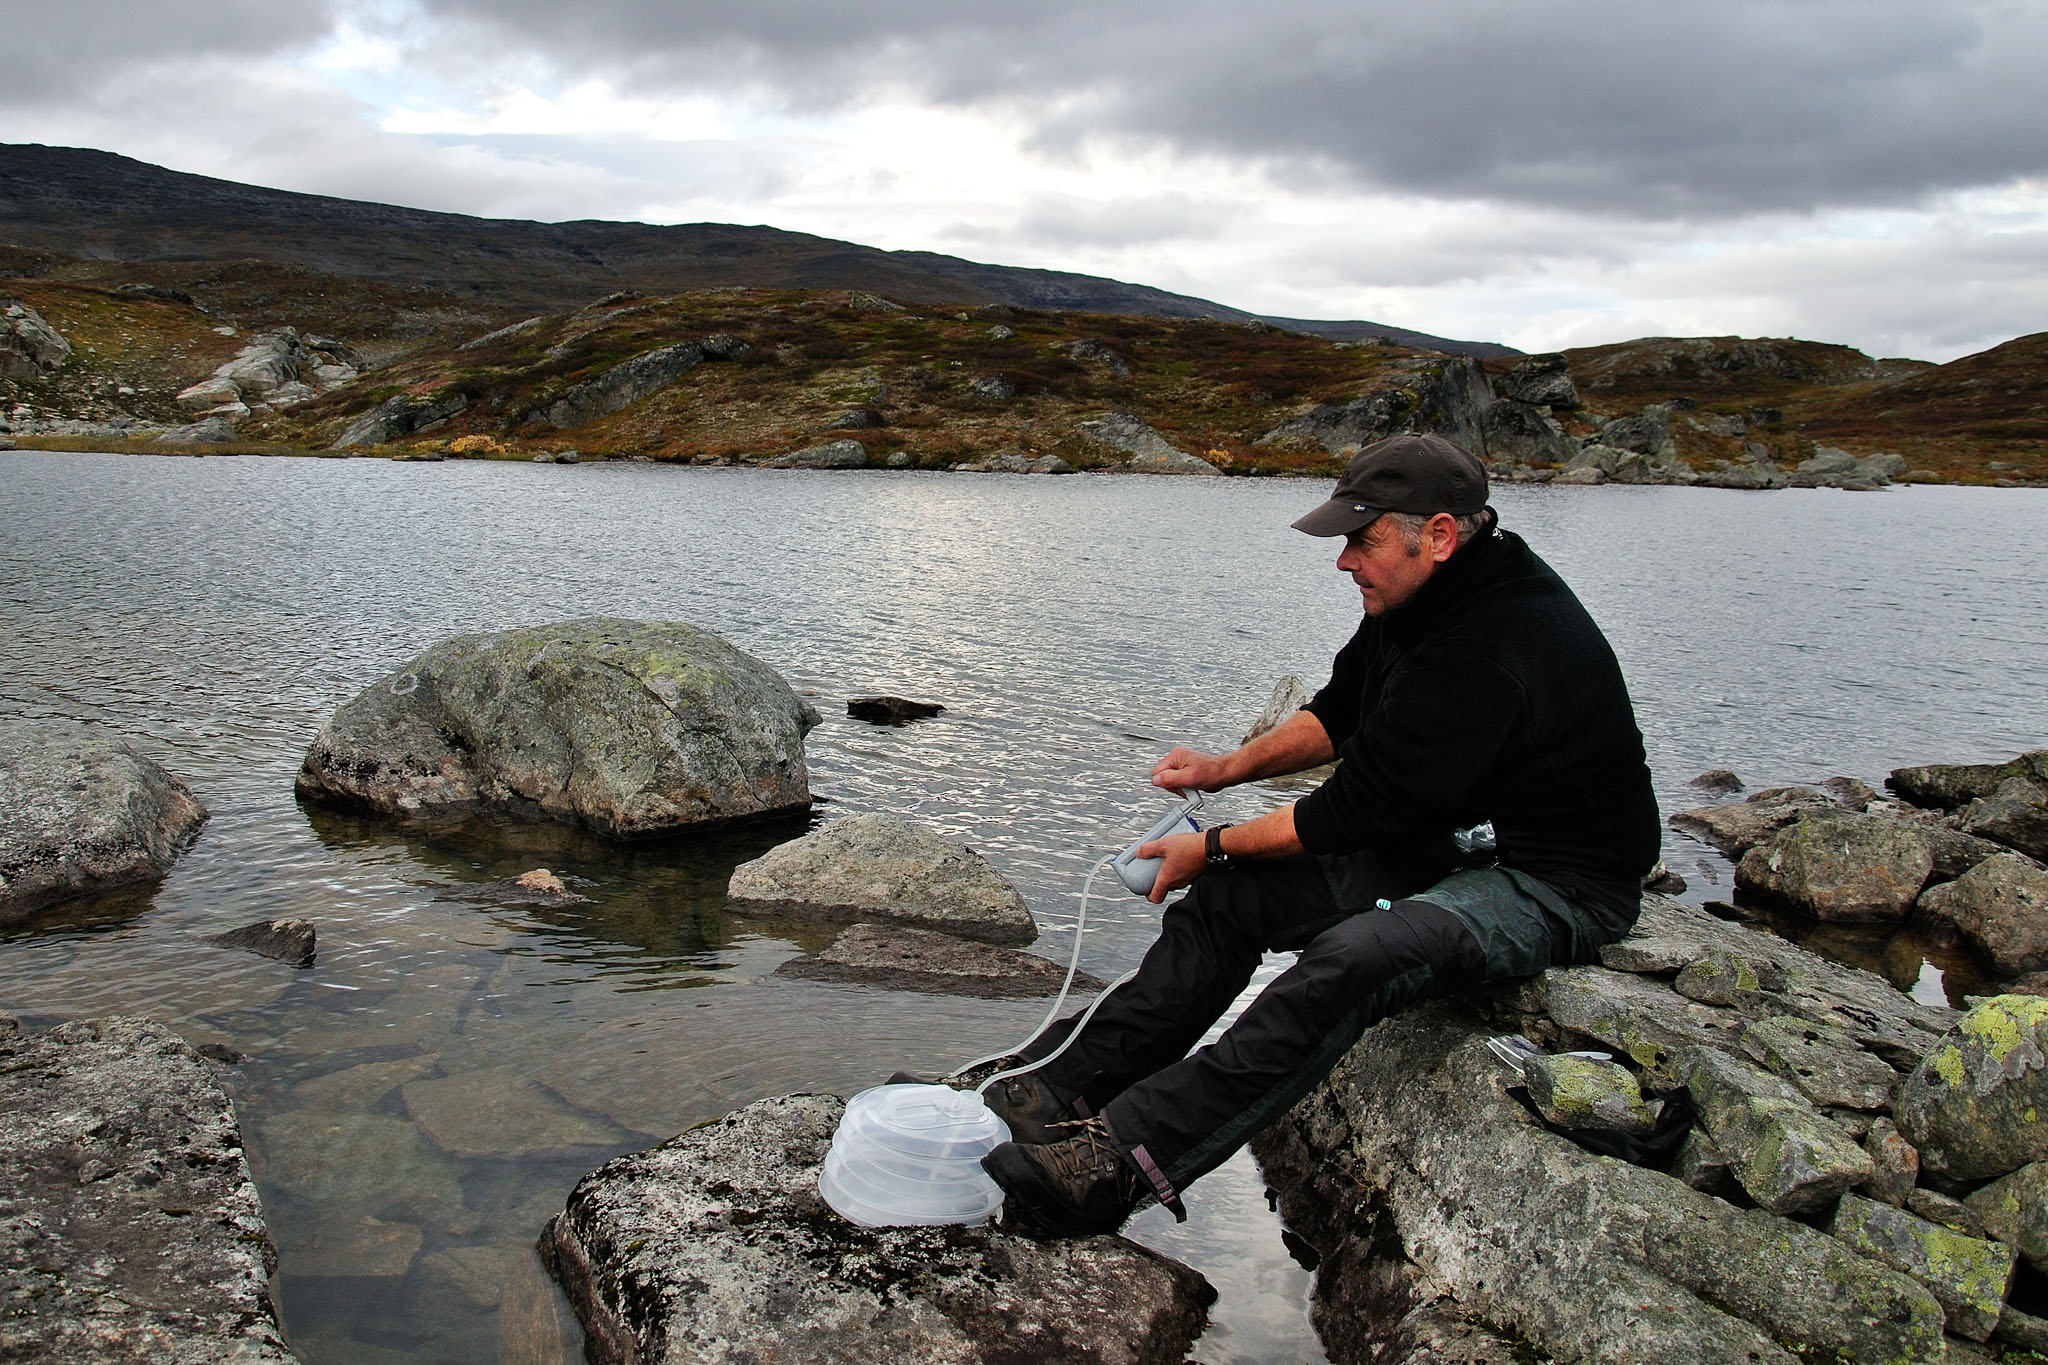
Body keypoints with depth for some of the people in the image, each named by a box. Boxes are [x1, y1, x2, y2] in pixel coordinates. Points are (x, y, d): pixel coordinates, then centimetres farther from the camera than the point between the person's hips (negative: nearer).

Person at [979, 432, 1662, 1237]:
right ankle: (1061, 1085, -8)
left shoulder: (1493, 650, -29)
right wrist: (1232, 766, 2)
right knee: (1229, 896, -4)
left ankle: (1121, 1162, -41)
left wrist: (1214, 847, -12)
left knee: (1351, 959, -36)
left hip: (1555, 885, -10)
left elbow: (1356, 811, -23)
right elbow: (1341, 711, 17)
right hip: (1443, 844, 10)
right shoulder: (1425, 598, 2)